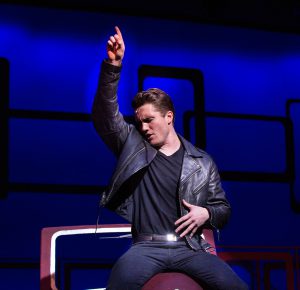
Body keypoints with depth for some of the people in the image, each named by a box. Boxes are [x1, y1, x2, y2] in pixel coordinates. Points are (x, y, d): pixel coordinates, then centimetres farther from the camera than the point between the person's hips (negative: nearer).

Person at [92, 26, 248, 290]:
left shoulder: (202, 162, 13)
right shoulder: (133, 145, 12)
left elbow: (223, 207, 21)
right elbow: (105, 114, 0)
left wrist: (207, 213, -4)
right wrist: (113, 65, -13)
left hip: (189, 248, 2)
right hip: (146, 247, -2)